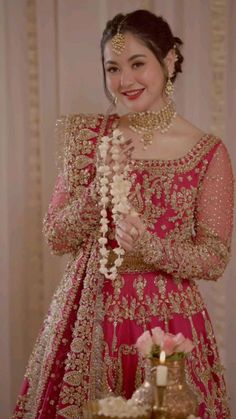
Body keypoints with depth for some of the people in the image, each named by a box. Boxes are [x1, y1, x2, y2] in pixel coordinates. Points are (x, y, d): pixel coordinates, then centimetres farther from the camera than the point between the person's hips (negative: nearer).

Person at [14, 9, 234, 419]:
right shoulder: (88, 136, 1)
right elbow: (56, 237, 0)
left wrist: (151, 247, -23)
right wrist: (101, 188, -16)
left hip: (167, 321, -2)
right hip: (89, 315, 2)